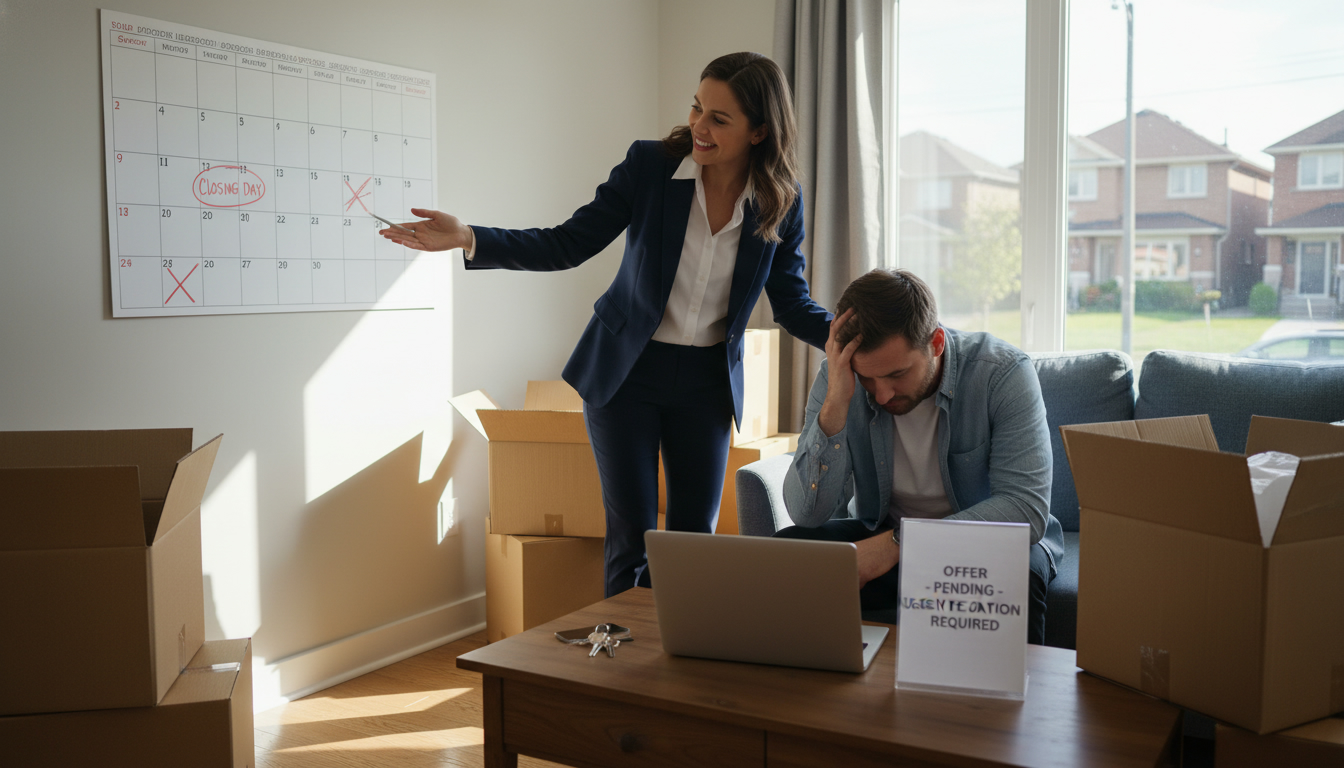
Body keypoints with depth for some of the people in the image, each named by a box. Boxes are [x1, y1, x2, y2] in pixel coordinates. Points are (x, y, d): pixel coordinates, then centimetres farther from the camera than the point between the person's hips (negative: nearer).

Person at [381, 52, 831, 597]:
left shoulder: (781, 203, -8)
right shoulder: (649, 164, -13)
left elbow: (793, 305, -1)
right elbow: (566, 245, -12)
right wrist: (468, 239, -25)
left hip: (706, 382, 2)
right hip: (625, 369, -1)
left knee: (694, 537, 8)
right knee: (631, 537, 2)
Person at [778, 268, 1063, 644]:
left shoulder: (1003, 372, -19)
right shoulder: (839, 378, -13)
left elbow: (1027, 507, -27)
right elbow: (807, 514, -18)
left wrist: (900, 542, -35)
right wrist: (835, 405, -32)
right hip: (881, 536, 3)